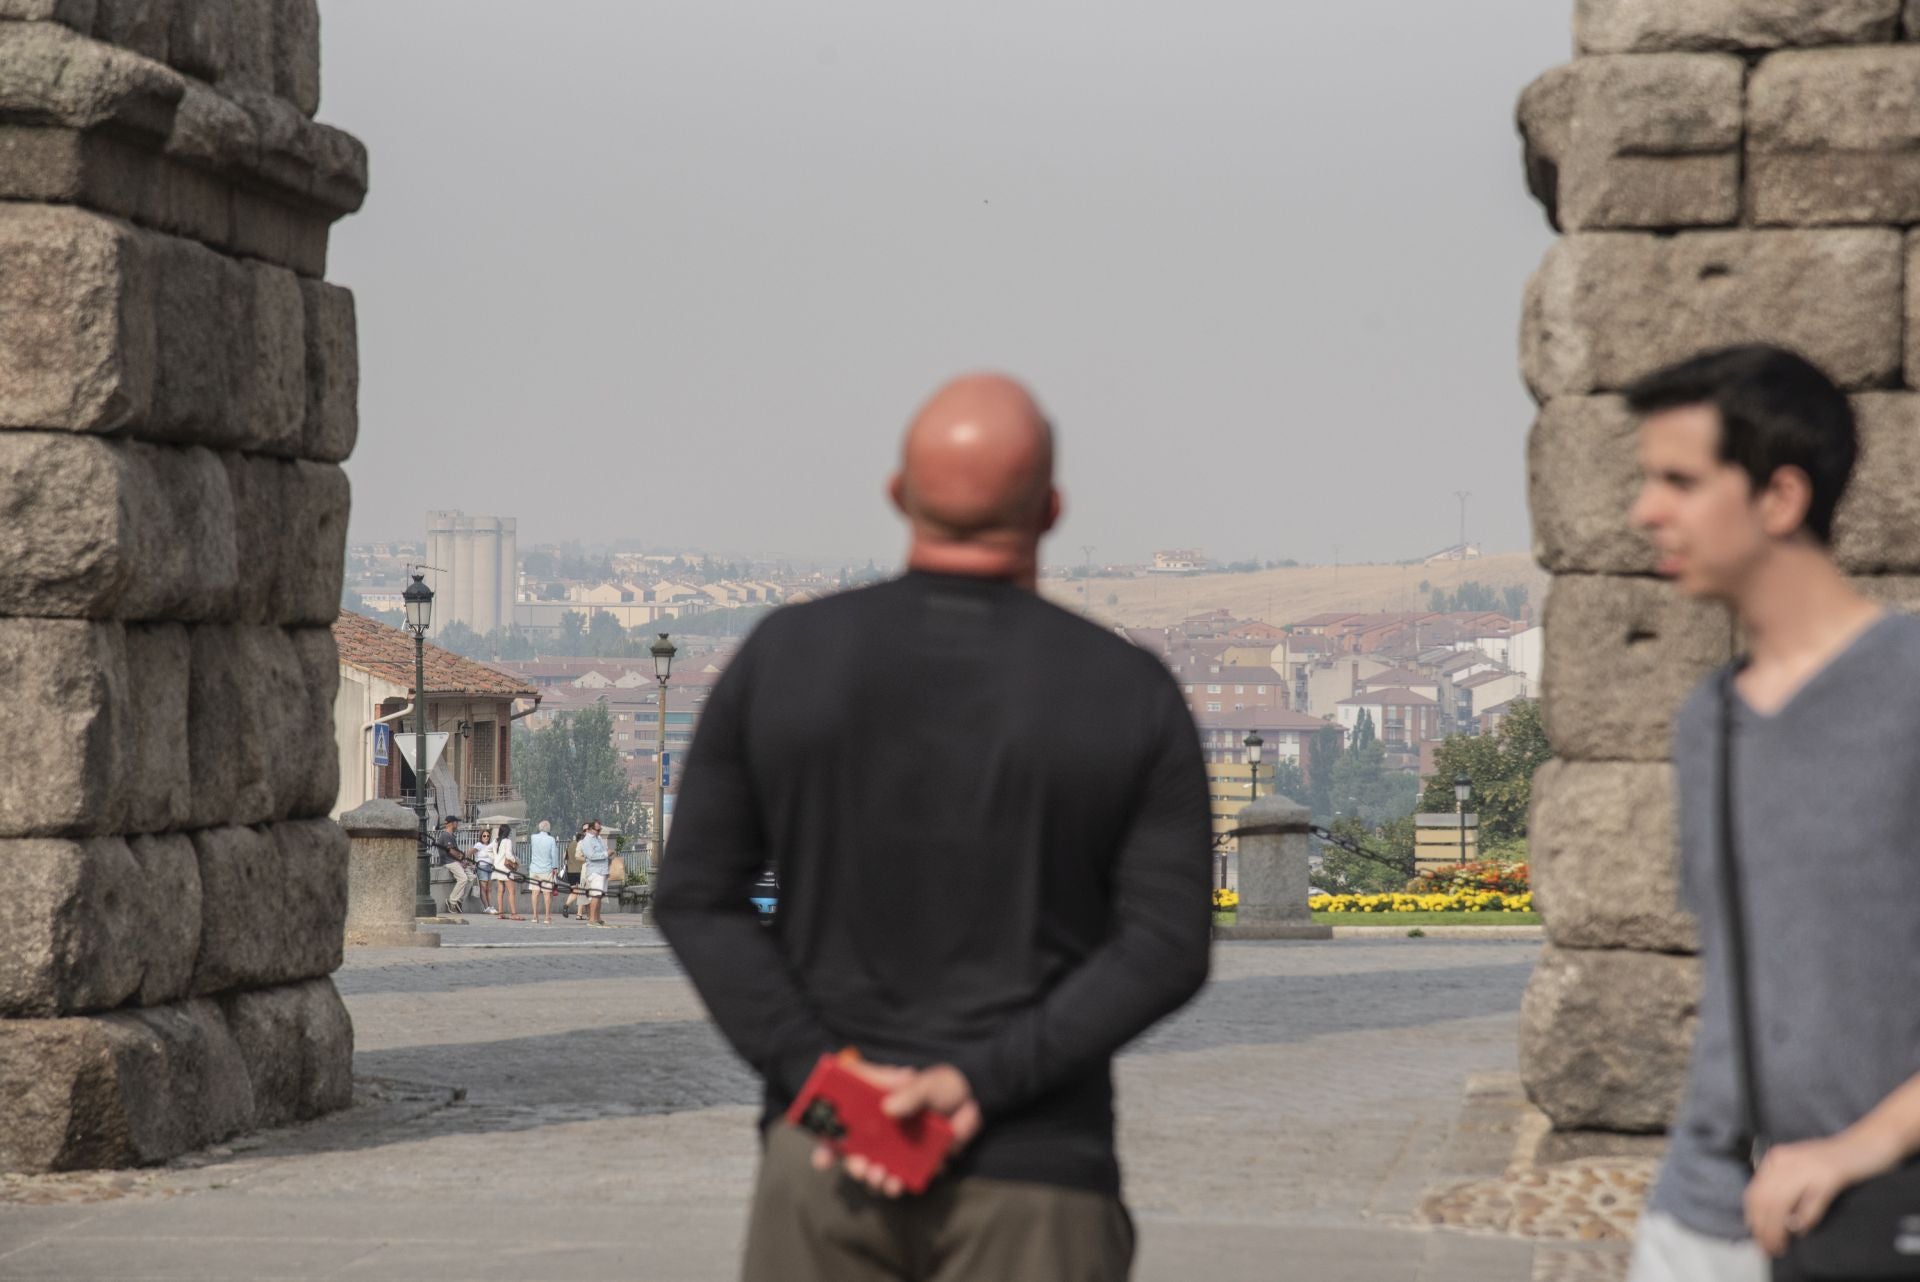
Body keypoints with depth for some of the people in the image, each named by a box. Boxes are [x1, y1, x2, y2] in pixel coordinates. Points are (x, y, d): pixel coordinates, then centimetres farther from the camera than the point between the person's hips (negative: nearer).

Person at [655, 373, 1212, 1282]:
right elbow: (1169, 947, -9)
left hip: (826, 1155, 1)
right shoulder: (1131, 695, -2)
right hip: (1033, 1174, -1)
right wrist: (979, 1081, -14)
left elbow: (695, 897, -2)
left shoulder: (785, 657, 1)